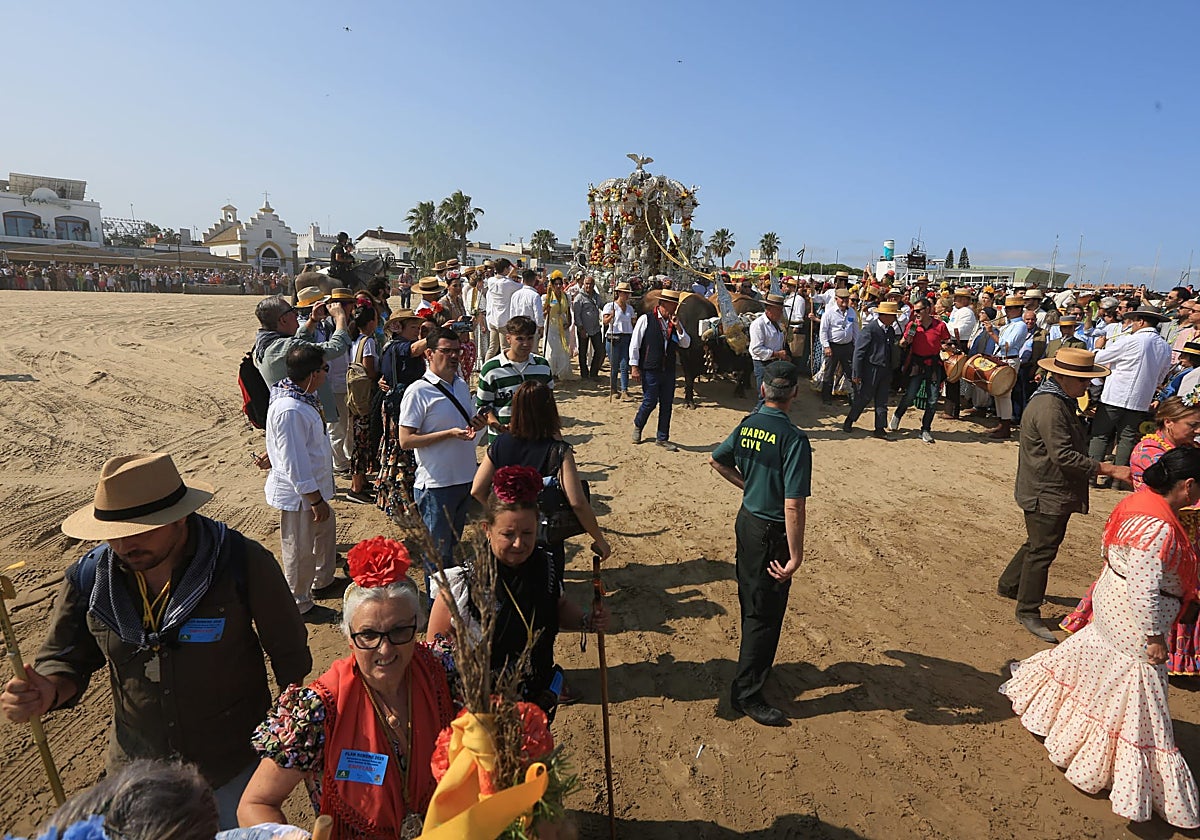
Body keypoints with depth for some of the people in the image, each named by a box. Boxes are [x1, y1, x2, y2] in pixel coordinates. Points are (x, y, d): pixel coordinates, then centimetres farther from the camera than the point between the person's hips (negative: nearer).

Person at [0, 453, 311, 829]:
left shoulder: (244, 562, -23)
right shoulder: (88, 577, -12)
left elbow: (290, 656, -12)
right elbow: (66, 661, 3)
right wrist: (48, 692, -22)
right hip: (140, 773, 3)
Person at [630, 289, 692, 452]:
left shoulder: (674, 322, 10)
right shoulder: (646, 319, -5)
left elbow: (686, 344, 7)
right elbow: (634, 344, -4)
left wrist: (678, 327, -8)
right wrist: (634, 366, -7)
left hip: (669, 370, 5)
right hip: (650, 370, -5)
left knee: (667, 404, 7)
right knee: (650, 402, -2)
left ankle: (662, 438, 18)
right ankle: (638, 427, 27)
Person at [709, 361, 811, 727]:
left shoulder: (747, 426, -2)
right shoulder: (794, 439, -24)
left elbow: (717, 460, 15)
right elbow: (793, 506, -27)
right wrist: (795, 556, -21)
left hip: (747, 521, 8)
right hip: (772, 533, -7)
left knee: (751, 602, 24)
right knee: (766, 612, 5)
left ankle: (756, 664, 45)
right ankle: (746, 692, 16)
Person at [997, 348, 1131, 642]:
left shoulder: (1063, 401, 10)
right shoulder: (1049, 406, -24)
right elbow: (1064, 455, -28)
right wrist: (1108, 469, -26)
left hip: (1057, 490, 10)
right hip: (1046, 493, -10)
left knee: (1039, 544, 22)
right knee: (1042, 550, 0)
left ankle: (1009, 584, 39)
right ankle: (1028, 612, 12)